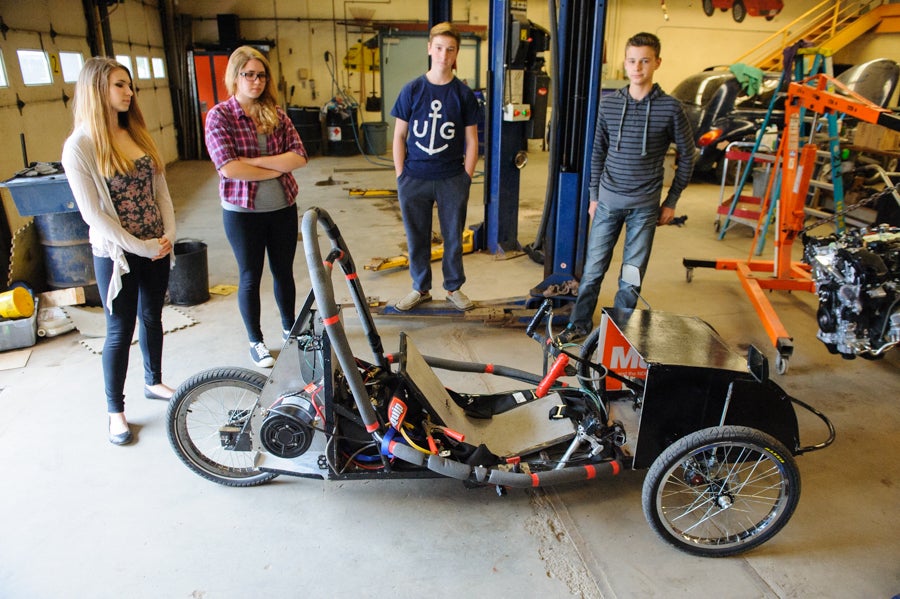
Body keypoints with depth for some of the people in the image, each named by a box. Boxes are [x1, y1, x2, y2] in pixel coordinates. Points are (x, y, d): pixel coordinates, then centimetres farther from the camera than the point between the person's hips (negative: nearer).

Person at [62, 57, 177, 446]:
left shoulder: (138, 134, 6)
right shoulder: (80, 146, -13)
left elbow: (160, 189, 7)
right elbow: (93, 213, -16)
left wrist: (168, 235, -5)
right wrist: (140, 247, -17)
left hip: (156, 249, 6)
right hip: (116, 253, -6)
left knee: (152, 318, 19)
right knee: (121, 331, 5)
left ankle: (153, 382, 40)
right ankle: (115, 410, 21)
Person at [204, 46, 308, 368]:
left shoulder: (276, 113, 3)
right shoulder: (219, 115, -8)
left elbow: (299, 156, -8)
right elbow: (228, 167, -19)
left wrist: (255, 161, -18)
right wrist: (276, 168, -13)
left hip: (283, 207, 3)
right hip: (242, 211, -3)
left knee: (284, 271, 16)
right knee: (250, 277, 10)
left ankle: (289, 328, 37)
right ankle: (255, 341, 26)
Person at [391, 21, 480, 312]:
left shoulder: (464, 94, 0)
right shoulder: (412, 90, 0)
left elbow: (471, 141, 3)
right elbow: (399, 136, 3)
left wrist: (466, 179, -2)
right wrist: (401, 177, -2)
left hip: (452, 179, 0)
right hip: (414, 178, 1)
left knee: (453, 237, 9)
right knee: (416, 238, 10)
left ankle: (454, 288, 27)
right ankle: (421, 288, 27)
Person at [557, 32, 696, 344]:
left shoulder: (670, 108, -5)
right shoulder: (609, 103, 2)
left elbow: (686, 155, 4)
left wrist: (671, 201, 4)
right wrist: (594, 195, 9)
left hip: (644, 205, -2)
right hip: (608, 200, 2)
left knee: (632, 277, 4)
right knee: (593, 268, 8)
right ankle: (580, 323, 25)